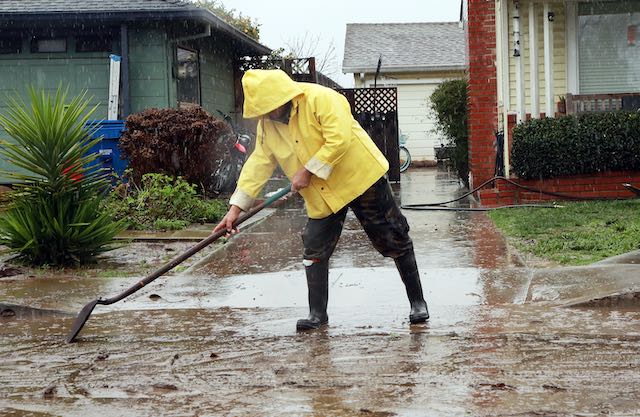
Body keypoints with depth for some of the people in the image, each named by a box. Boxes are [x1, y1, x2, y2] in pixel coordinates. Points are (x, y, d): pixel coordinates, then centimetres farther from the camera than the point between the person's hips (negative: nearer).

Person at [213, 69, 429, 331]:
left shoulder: (321, 99, -22)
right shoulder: (267, 124, 0)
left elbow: (340, 139, -30)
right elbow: (259, 163, 2)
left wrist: (308, 171, -25)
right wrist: (236, 207, -4)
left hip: (360, 179, -6)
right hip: (320, 196, 6)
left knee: (396, 242, 2)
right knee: (314, 252, 2)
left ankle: (417, 302, 16)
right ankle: (317, 313, 15)